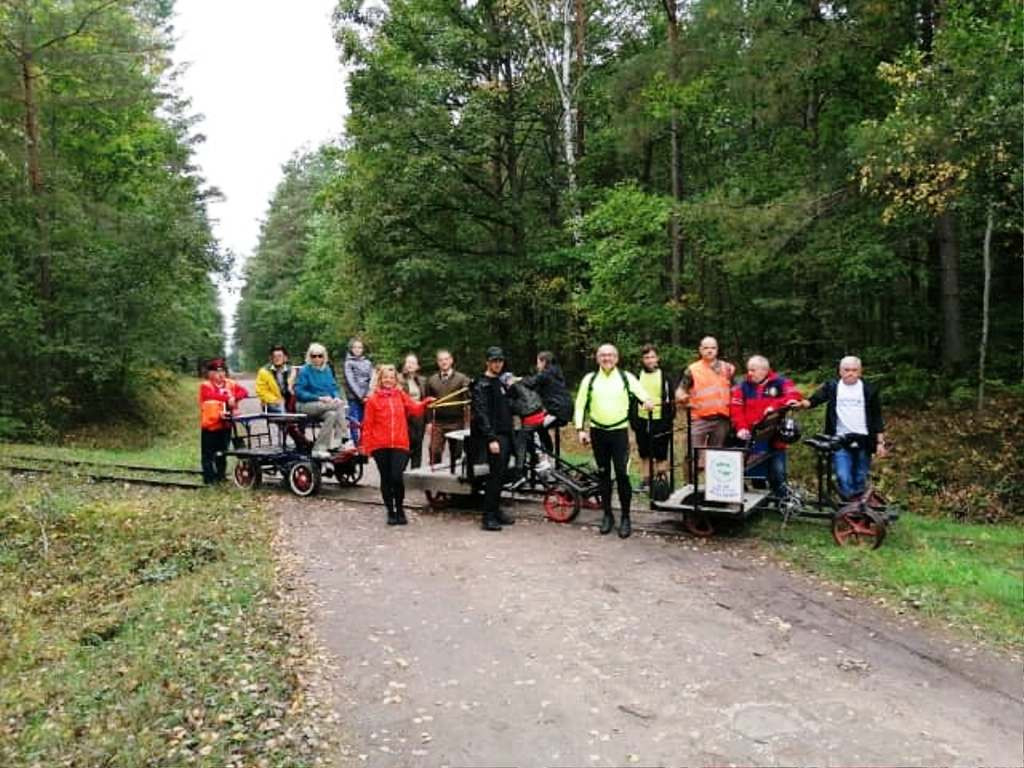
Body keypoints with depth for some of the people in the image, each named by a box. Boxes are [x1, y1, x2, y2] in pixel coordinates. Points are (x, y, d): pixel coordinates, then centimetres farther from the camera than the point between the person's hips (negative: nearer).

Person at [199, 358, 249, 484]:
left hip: (225, 424, 4)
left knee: (222, 453, 16)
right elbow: (212, 395, -30)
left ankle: (221, 476, 27)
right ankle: (209, 479, 9)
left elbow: (244, 391, -7)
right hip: (210, 425, -4)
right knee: (208, 454, 1)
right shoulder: (205, 386, -8)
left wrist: (234, 398, -26)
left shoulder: (230, 384, 6)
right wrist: (228, 398, -41)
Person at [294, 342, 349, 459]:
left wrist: (336, 397, -7)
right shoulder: (305, 371, -5)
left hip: (327, 404, 6)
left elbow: (334, 387, 17)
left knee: (331, 414, -29)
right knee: (340, 404, -27)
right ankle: (344, 439, -23)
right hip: (306, 405, -6)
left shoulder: (327, 370, 12)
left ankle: (319, 449, -26)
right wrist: (320, 398, -19)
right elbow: (299, 392, -11)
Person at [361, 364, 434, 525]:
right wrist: (366, 445, -1)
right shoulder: (373, 399, 2)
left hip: (400, 444, 0)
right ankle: (390, 511, 21)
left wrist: (425, 403, -20)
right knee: (386, 479, 8)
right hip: (380, 445, 0)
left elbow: (415, 408, -2)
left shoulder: (401, 395, 9)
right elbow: (368, 424, 2)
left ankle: (400, 509, 11)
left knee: (396, 477, -10)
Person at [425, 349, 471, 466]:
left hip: (456, 422, -1)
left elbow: (467, 399, -6)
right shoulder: (432, 380, 10)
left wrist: (467, 420, -19)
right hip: (438, 422, 1)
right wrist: (429, 421, 3)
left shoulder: (462, 379, 3)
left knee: (456, 452, 6)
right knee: (434, 451, -7)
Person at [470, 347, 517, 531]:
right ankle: (488, 517, -5)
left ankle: (496, 511, 22)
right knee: (496, 475, -10)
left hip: (505, 434, 8)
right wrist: (491, 439, -22)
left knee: (500, 475, 12)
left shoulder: (501, 382, 18)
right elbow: (482, 414, -16)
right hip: (494, 436, -8)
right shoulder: (482, 385, -8)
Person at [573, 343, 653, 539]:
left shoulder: (626, 378, 2)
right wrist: (580, 429, -1)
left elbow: (642, 394, -5)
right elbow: (580, 405, 7)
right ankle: (608, 515, 22)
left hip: (619, 431, -2)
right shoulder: (589, 379, 5)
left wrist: (647, 401, -29)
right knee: (603, 474, 10)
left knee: (622, 474, -6)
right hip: (597, 432, 2)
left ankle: (625, 517, 6)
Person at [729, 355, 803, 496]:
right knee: (755, 471, 8)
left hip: (775, 437, -2)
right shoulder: (743, 386, 5)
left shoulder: (780, 382, 1)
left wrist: (775, 406, -24)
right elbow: (736, 408, -2)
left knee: (778, 472, 0)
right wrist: (741, 428, -14)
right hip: (752, 437, 2)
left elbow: (795, 396, -13)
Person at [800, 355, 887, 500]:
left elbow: (877, 418, 6)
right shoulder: (831, 387, 2)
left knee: (860, 479, 9)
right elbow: (814, 400, -11)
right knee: (843, 478, -10)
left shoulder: (869, 390, 4)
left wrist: (880, 442, 3)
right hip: (840, 440, -1)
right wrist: (801, 403, -33)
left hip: (862, 441, 1)